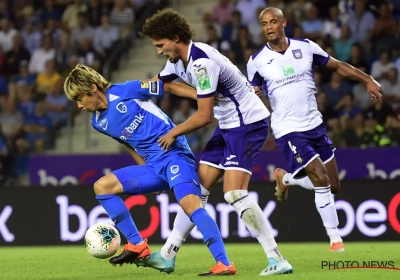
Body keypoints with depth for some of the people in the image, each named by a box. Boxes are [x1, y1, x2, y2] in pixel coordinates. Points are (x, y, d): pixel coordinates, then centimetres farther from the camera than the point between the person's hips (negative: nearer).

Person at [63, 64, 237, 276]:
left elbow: (169, 87, -6)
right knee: (102, 186, -1)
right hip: (153, 166, 8)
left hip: (175, 155, -8)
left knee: (190, 205, -28)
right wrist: (148, 177, 19)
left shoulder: (126, 91, -10)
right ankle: (137, 245, 2)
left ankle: (224, 264, -31)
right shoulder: (99, 123, 12)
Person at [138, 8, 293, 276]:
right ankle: (167, 256, 14)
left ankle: (277, 259, -19)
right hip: (229, 126, 10)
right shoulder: (179, 59, 5)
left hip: (249, 123, -10)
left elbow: (205, 115, -21)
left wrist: (174, 133, -6)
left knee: (235, 193, -20)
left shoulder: (201, 62, -24)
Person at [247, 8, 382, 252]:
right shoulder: (257, 61, -4)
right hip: (288, 131, -4)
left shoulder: (306, 47, 0)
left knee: (333, 186, 7)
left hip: (315, 125, 4)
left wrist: (367, 80, -3)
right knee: (321, 181, -18)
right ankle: (335, 239, -5)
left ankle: (286, 178, 33)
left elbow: (337, 66, 7)